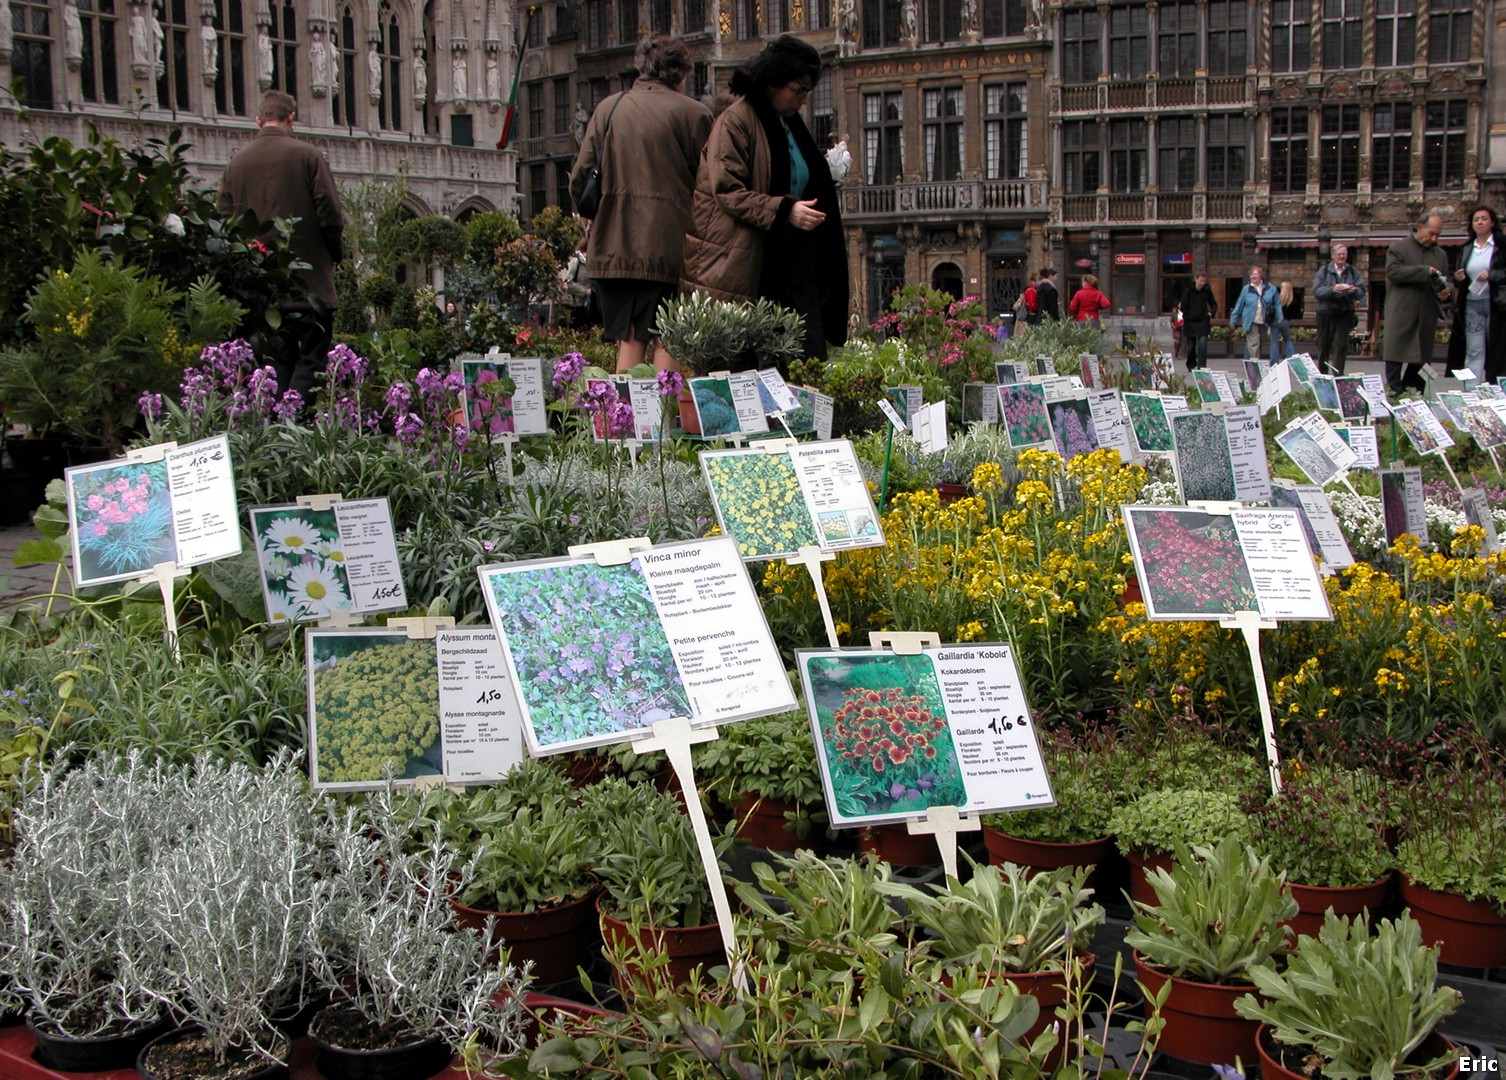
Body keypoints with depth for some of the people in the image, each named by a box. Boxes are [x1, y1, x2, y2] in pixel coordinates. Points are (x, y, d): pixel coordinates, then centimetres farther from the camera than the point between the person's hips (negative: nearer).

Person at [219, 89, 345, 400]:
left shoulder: (237, 162, 7)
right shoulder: (306, 155, -5)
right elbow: (330, 214, -8)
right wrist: (336, 253, 8)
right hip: (309, 278, -4)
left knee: (276, 357, 11)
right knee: (312, 355, -2)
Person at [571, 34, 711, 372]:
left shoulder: (608, 108, 6)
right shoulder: (694, 114, -3)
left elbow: (580, 179, 7)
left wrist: (597, 219, 22)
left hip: (614, 245, 3)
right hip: (670, 248, -3)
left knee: (630, 340, 9)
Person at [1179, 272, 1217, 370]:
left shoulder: (1207, 291, 3)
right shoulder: (1189, 291, -4)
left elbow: (1214, 304, 17)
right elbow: (1183, 307, -2)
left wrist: (1212, 313, 2)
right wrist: (1186, 318, -6)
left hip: (1203, 321, 0)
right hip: (1190, 322, 0)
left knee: (1202, 344, -15)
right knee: (1191, 346, 9)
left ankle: (1201, 366, -15)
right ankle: (1191, 365, 27)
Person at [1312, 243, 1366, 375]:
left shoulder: (1352, 272, 7)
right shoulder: (1324, 270, 2)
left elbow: (1362, 292, 1)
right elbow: (1316, 291, -9)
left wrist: (1354, 290, -22)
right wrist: (1332, 290, -25)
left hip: (1344, 314, 1)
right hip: (1326, 313, 0)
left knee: (1341, 345, -8)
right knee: (1324, 346, 8)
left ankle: (1337, 376, -8)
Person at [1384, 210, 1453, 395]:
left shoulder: (1440, 255, 16)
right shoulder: (1399, 248, 1)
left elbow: (1446, 281, 20)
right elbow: (1393, 271, -13)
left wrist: (1446, 291, -5)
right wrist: (1424, 271, -15)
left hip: (1427, 317, 5)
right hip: (1400, 315, -5)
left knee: (1420, 360, 8)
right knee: (1395, 359, -6)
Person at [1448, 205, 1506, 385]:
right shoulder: (1465, 249, 15)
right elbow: (1458, 282, 20)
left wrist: (1491, 275, -18)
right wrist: (1458, 279, -1)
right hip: (1471, 304, 3)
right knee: (1473, 352, 0)